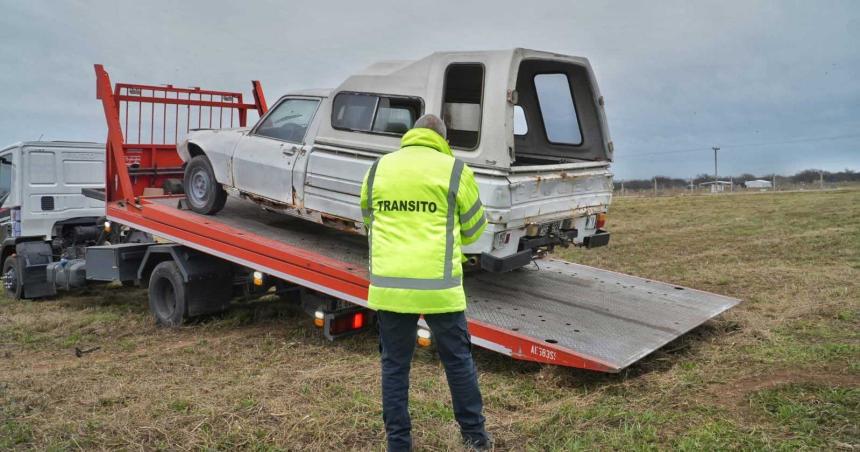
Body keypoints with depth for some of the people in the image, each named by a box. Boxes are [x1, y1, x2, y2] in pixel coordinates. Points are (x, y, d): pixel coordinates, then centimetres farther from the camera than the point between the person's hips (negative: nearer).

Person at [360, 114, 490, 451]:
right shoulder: (455, 170, -1)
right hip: (438, 286, -2)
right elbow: (474, 228, 9)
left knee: (395, 365, 14)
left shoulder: (378, 169, 9)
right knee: (458, 361, 15)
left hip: (388, 286, 2)